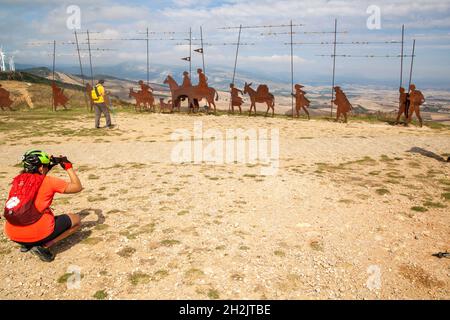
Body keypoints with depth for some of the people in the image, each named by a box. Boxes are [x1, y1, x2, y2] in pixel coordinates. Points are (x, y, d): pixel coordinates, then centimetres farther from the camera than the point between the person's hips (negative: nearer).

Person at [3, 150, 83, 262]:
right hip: (38, 234, -7)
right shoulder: (49, 181, -6)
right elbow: (78, 187, 1)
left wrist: (48, 166, 28)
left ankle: (26, 244, 16)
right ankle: (43, 246, -3)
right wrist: (68, 167, 10)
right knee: (76, 219, 13)